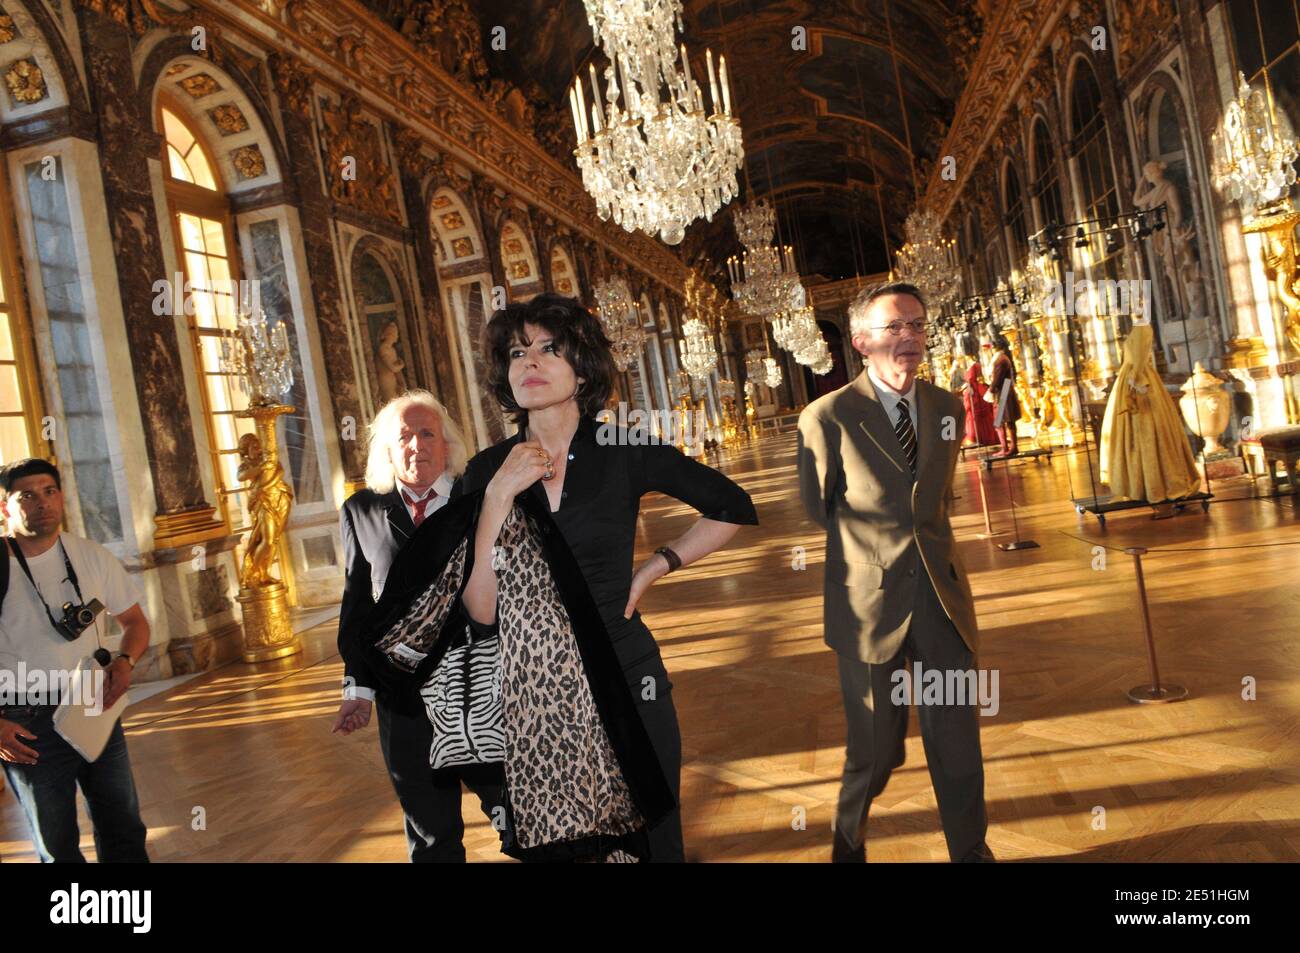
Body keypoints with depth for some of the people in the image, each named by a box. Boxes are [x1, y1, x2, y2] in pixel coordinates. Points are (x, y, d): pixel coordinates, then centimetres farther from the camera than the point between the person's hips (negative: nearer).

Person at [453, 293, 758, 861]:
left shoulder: (625, 453, -7)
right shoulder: (486, 472, -3)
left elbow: (733, 509, 3)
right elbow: (481, 610, -12)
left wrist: (653, 569, -2)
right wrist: (498, 496, -19)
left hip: (625, 684, -1)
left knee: (653, 845, 13)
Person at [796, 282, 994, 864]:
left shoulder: (947, 409, 5)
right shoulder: (828, 417, -12)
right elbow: (817, 508, 2)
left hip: (942, 597, 4)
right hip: (871, 604, -4)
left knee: (958, 742, 9)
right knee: (876, 750, 10)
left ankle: (970, 850, 31)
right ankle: (849, 840, 40)